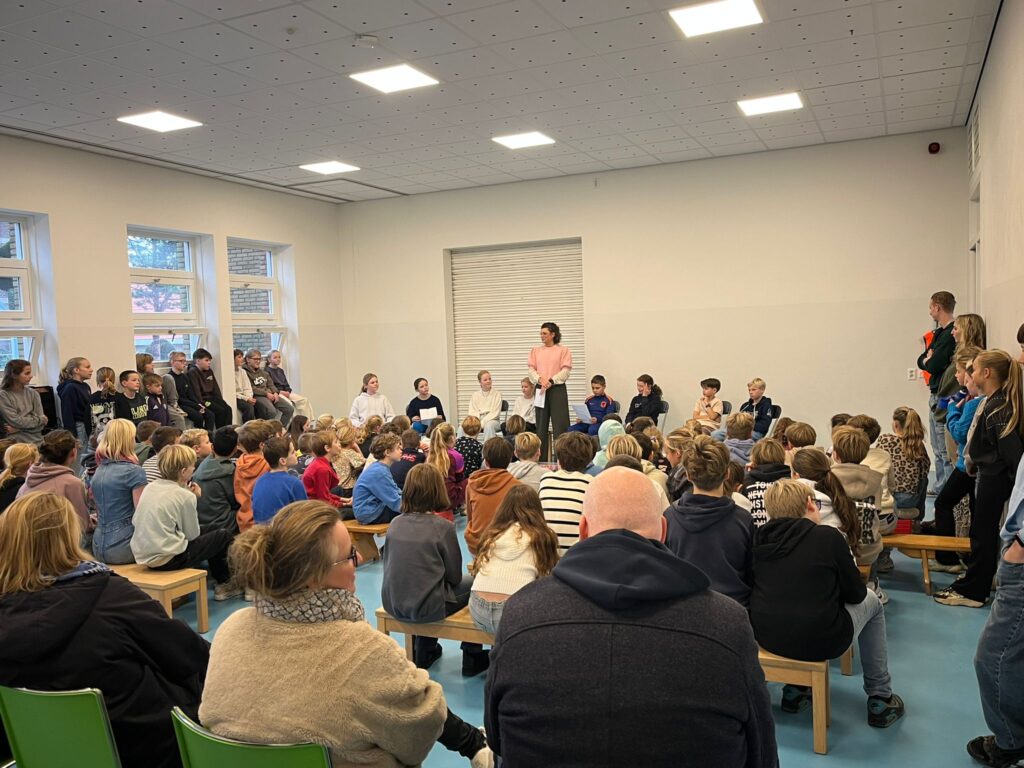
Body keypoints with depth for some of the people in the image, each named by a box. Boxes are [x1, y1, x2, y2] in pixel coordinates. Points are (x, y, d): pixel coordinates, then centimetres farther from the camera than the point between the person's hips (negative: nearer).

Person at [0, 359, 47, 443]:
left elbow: (40, 425, 2)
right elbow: (16, 421, -9)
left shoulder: (33, 393, 6)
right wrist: (41, 419, -1)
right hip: (16, 442, -3)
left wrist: (17, 429, -9)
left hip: (37, 440, 3)